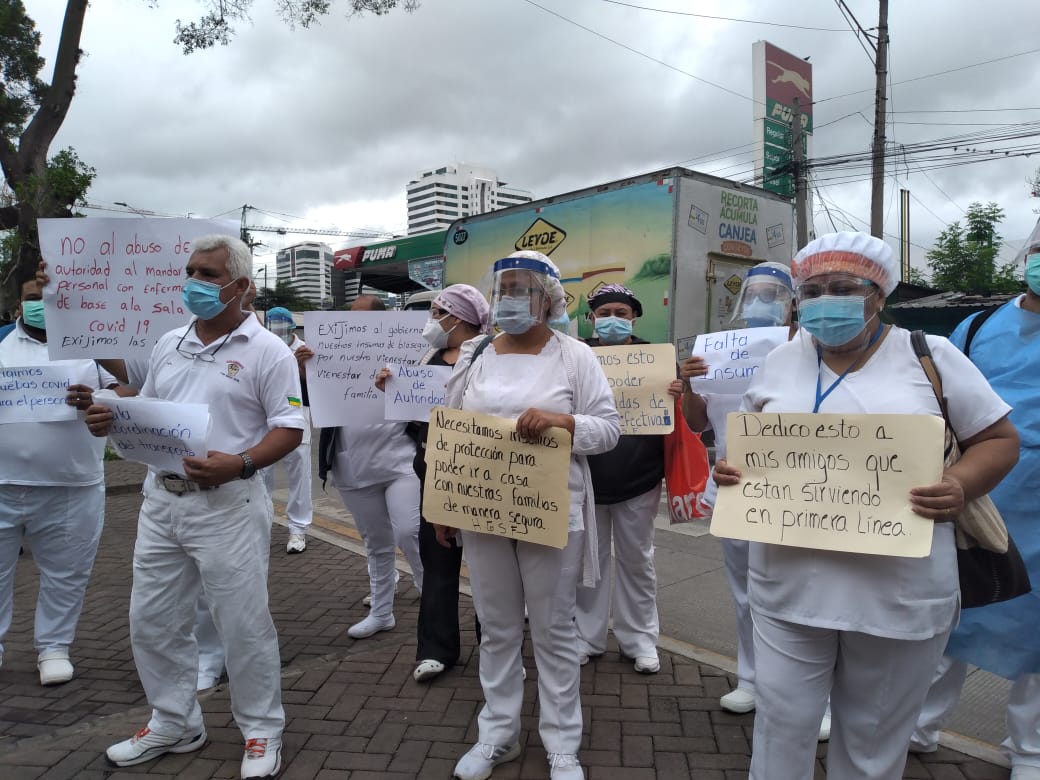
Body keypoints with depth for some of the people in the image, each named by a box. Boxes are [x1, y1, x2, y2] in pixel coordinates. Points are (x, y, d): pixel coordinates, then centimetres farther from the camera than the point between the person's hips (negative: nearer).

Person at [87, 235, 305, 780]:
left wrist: (239, 464, -25)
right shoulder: (168, 345, 12)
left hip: (226, 505, -6)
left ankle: (261, 732, 22)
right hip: (160, 500, 7)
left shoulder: (266, 350, -7)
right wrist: (113, 419, -2)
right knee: (152, 620, 15)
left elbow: (290, 429, -10)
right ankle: (174, 724, 35)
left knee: (243, 625, 2)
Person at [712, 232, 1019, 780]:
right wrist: (732, 468, -6)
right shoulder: (780, 362, 6)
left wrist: (960, 487, -17)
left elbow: (1000, 440, 2)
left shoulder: (931, 356, -2)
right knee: (782, 720, 10)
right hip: (789, 584, 2)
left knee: (875, 735, 16)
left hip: (899, 591, -1)